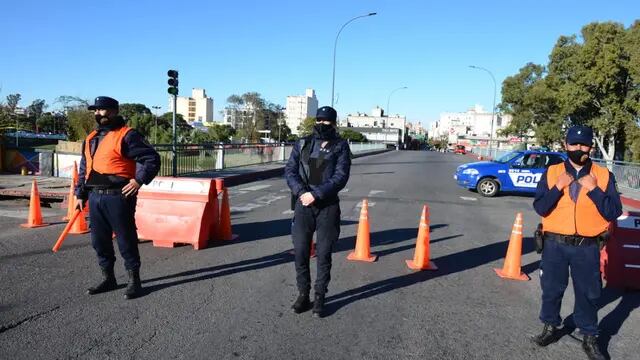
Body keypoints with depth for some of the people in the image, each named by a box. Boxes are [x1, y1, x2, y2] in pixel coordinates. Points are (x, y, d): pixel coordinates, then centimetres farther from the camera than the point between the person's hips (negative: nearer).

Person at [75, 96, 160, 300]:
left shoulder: (127, 135, -7)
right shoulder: (91, 138, 18)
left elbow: (152, 158, -11)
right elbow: (84, 169, 24)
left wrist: (139, 180, -18)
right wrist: (80, 194, 19)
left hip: (118, 197, -8)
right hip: (95, 197, 8)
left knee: (126, 239, -1)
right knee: (99, 240, 13)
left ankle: (134, 281, 10)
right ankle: (108, 278, 27)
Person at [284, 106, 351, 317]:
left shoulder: (340, 147, 1)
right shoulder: (303, 144, 9)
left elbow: (340, 177, -8)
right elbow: (290, 170, 3)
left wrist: (315, 194, -17)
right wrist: (301, 192, -14)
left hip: (327, 206, -2)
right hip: (303, 204, 2)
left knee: (324, 254, 4)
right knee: (300, 252, 4)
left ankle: (319, 298, 17)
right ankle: (303, 294, 19)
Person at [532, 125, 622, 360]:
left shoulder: (603, 176, -1)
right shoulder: (551, 173, 0)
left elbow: (613, 213, -7)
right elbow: (540, 208, -7)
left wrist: (594, 190, -18)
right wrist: (557, 187, -19)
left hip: (587, 247, 0)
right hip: (555, 244, 1)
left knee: (588, 293, 11)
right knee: (551, 289, 13)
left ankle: (589, 338, 29)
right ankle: (550, 328, 34)